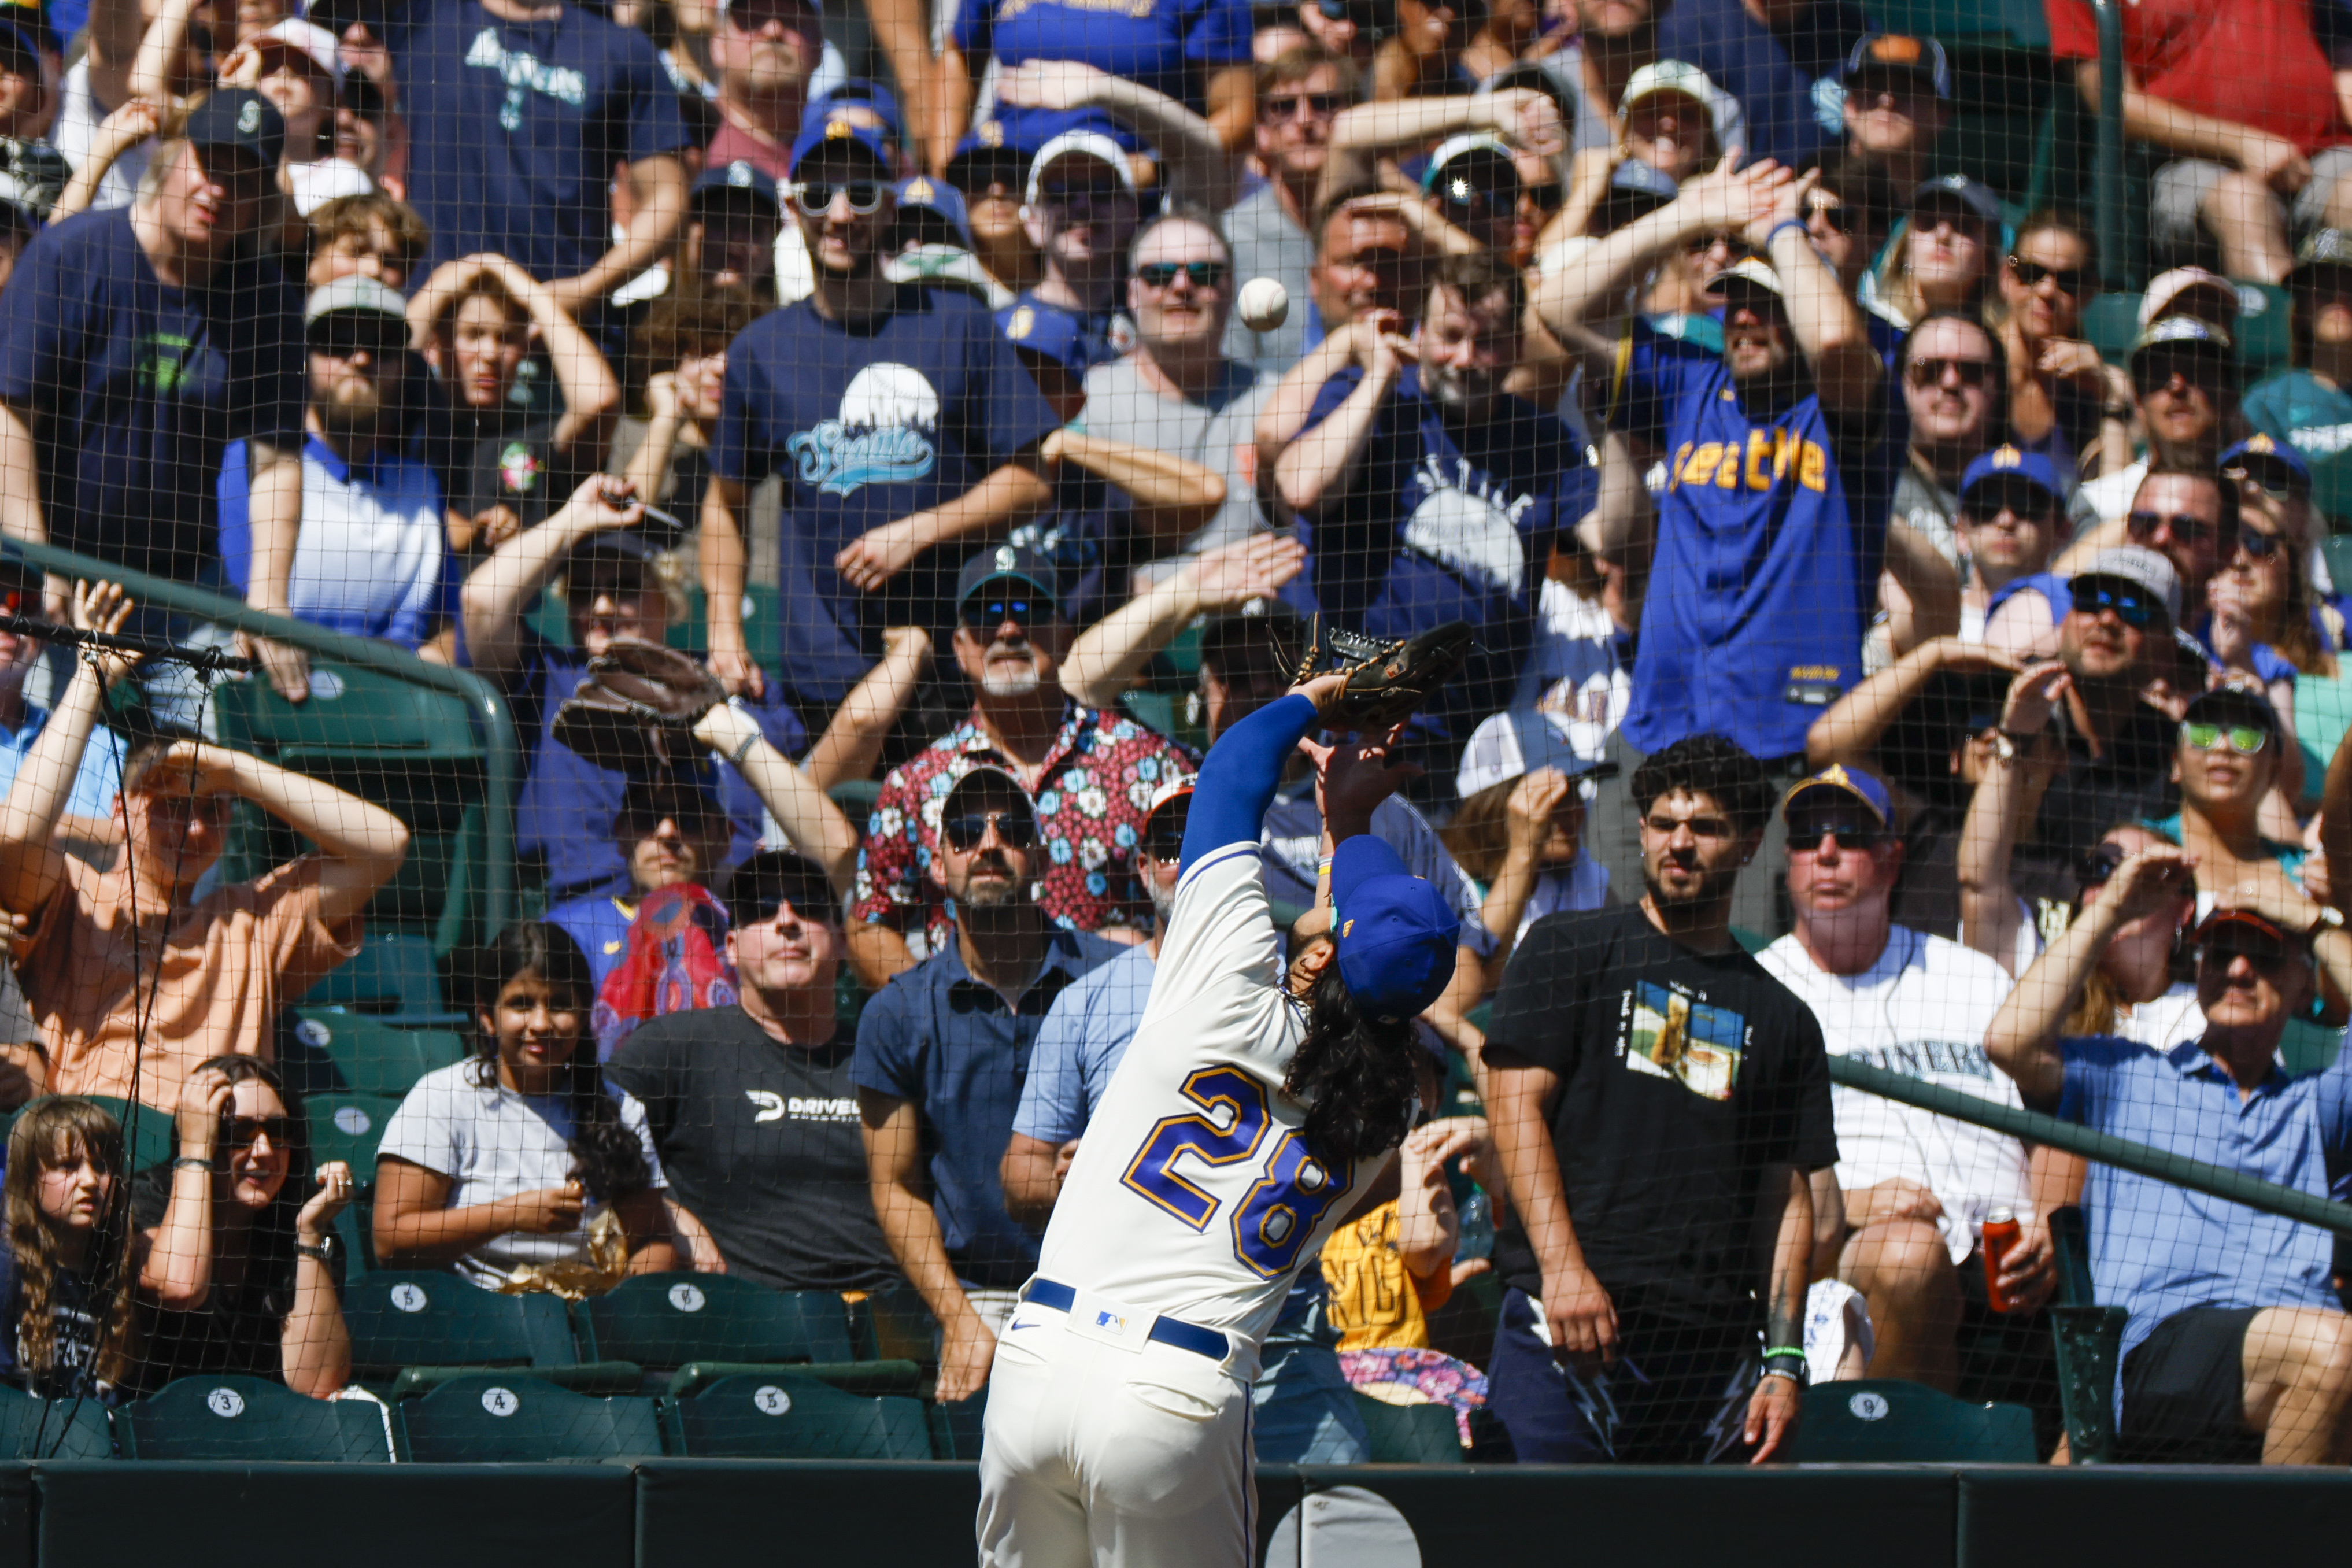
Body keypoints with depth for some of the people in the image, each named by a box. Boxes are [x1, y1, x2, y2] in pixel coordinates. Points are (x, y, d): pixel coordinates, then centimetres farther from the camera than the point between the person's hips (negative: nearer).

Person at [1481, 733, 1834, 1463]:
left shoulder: (1782, 1018, 20)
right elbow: (1517, 1106, 1)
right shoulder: (1568, 951, 11)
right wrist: (1562, 1266, -13)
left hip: (1714, 1343, 4)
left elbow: (1788, 1200, 17)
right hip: (1566, 1322, -4)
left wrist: (1784, 1362, 5)